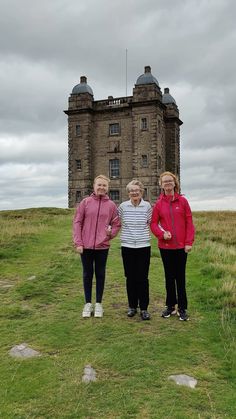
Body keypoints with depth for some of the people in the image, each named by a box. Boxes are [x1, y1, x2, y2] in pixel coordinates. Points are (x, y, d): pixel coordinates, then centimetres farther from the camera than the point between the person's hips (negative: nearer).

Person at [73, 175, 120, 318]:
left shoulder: (111, 205, 1)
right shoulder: (85, 202, -1)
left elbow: (117, 224, 8)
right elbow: (77, 222, -1)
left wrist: (111, 233, -10)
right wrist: (78, 242, -6)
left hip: (103, 246, 0)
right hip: (86, 245, 0)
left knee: (100, 274, 10)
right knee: (87, 274, 10)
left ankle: (98, 304, 23)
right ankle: (88, 303, 23)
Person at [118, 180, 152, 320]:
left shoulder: (147, 206, -1)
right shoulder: (123, 206, 1)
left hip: (144, 246, -1)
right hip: (127, 247, 1)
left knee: (143, 278, 2)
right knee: (130, 278, 9)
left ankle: (144, 308, 14)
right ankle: (132, 306, 24)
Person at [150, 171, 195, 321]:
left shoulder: (183, 201, 0)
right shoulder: (159, 204, 2)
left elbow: (189, 222, -1)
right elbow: (153, 223, 3)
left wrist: (189, 242, -7)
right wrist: (162, 234, -15)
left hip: (181, 246, -1)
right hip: (165, 246, 1)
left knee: (180, 276, 5)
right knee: (169, 276, 11)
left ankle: (182, 308, 15)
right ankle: (170, 306, 23)